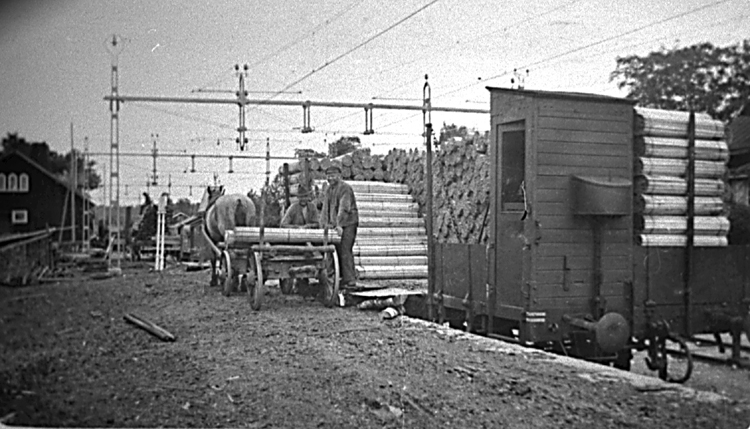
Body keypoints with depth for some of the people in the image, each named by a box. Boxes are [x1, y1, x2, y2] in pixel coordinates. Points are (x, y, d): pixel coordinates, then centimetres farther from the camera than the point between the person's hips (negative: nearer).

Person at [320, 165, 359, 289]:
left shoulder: (345, 188, -10)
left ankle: (350, 281, -11)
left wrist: (339, 225, -29)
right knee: (338, 252, 3)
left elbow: (344, 208, -21)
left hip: (348, 224, -8)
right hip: (336, 225, 8)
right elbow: (325, 208, 15)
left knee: (345, 252, -13)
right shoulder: (329, 189, 16)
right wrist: (324, 224, 6)